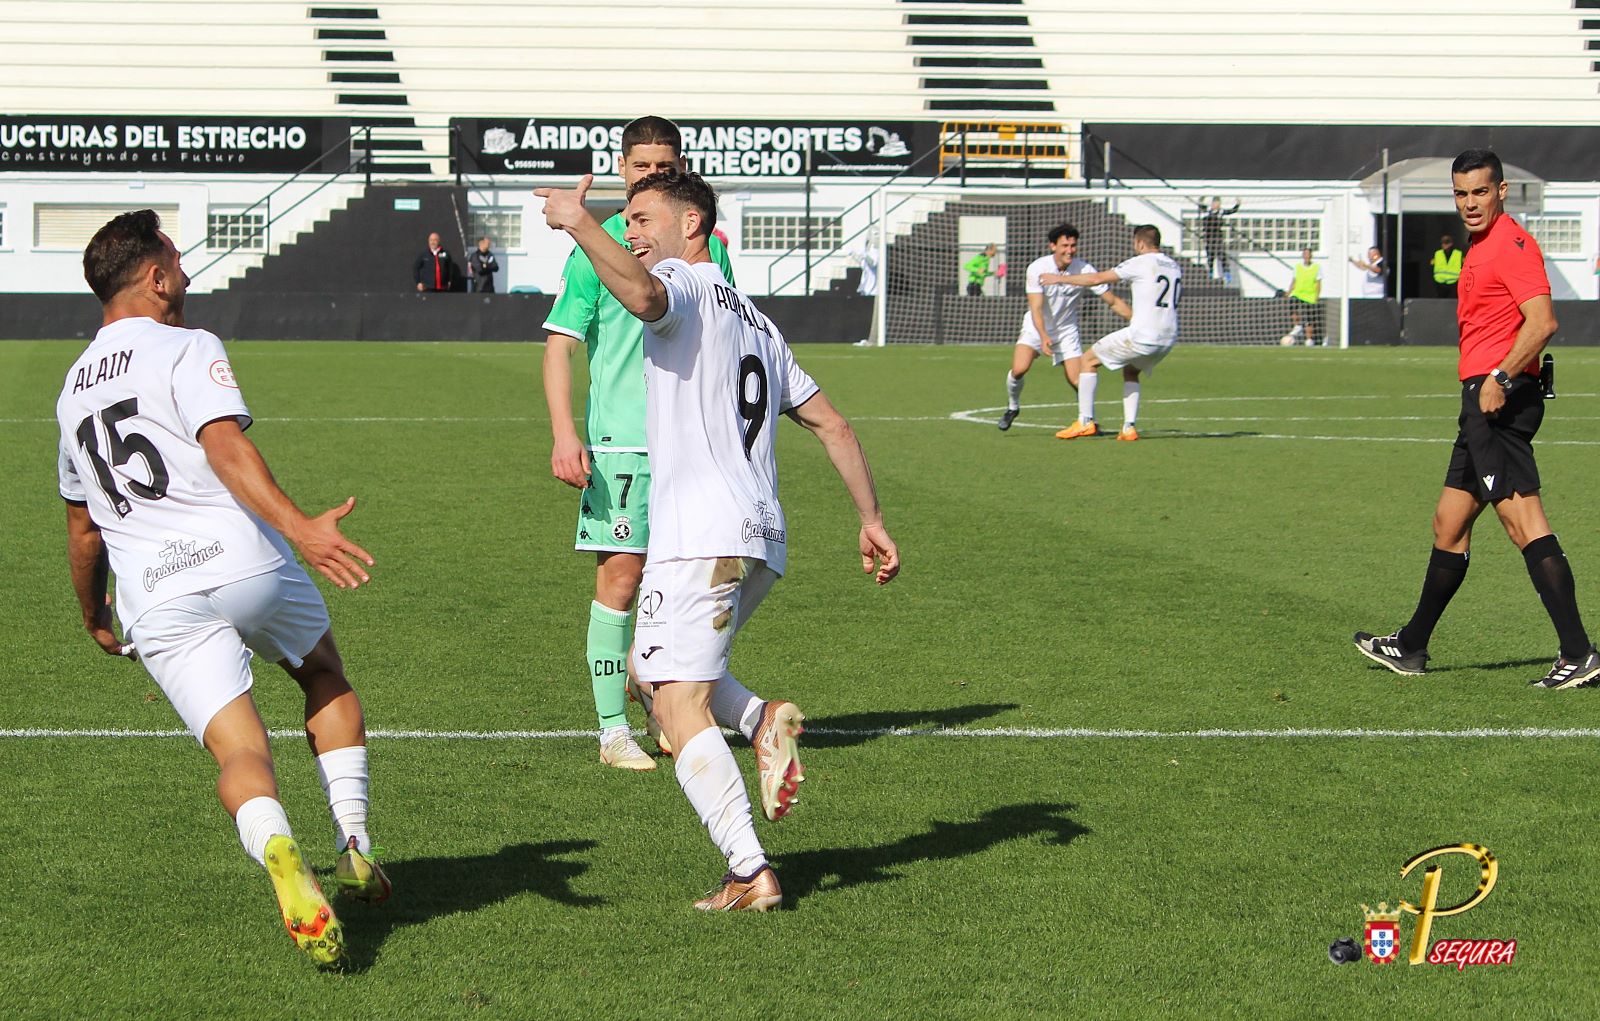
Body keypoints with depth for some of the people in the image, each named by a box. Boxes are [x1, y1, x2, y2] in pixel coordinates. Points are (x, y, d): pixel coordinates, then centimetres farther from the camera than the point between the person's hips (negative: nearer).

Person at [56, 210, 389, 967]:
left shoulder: (73, 388, 20)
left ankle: (280, 853, -35)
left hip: (156, 603, 4)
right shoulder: (185, 350, 0)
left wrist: (94, 617, 41)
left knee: (238, 747, -4)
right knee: (326, 675, 22)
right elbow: (226, 449, -19)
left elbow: (83, 526, 28)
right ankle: (354, 845, 12)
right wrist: (299, 527, -29)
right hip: (243, 562, -4)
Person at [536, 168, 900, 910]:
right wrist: (872, 520, 26)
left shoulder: (686, 285, 1)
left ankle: (750, 875, -16)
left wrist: (580, 223, -16)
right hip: (763, 537, 9)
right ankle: (763, 721, -2)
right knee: (652, 670, 22)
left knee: (679, 708, -9)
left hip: (701, 535, -9)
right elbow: (831, 423, 26)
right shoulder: (756, 321, 27)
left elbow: (643, 295, -26)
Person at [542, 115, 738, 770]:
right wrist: (564, 434, -14)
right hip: (620, 440, -4)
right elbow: (559, 345, -3)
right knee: (620, 579, -6)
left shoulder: (708, 248, 10)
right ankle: (613, 730, 1)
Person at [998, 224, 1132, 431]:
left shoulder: (1085, 270, -15)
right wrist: (1043, 337, -38)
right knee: (1019, 369, -22)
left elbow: (1113, 301, -10)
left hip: (1066, 330, 1)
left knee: (1077, 381, -12)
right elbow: (1036, 308, -23)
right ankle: (1012, 407, 8)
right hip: (1036, 328, -1)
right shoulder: (1037, 268, -18)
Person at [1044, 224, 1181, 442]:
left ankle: (1085, 422, 1)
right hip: (1168, 337, 7)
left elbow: (1097, 279, -4)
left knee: (1089, 359, 8)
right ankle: (1129, 427, 15)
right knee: (1131, 371, 30)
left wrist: (1060, 278, 6)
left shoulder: (1140, 263, -6)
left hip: (1142, 335, -7)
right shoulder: (1175, 266, 14)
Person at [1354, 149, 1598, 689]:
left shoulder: (1512, 243, -11)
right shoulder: (1480, 249, 20)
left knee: (1522, 520, -16)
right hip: (1484, 403, 11)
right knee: (1449, 524, 16)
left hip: (1500, 401, -11)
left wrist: (1500, 378, -27)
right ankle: (1411, 648, 26)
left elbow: (1542, 322, -22)